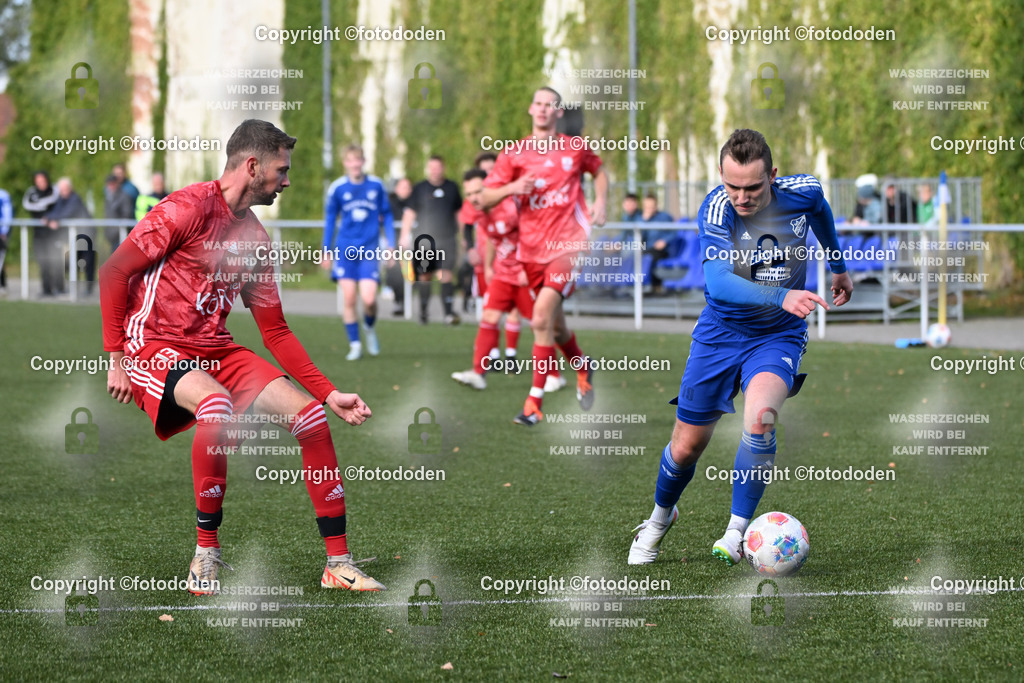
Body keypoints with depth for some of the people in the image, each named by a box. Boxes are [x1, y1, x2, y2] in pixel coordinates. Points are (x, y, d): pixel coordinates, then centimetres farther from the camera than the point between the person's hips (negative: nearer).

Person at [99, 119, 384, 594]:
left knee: (310, 416, -8)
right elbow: (113, 274, -11)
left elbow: (275, 332, 17)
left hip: (215, 350, 7)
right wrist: (117, 360, -13)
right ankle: (206, 552, -20)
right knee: (218, 406, -37)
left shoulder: (255, 239, 12)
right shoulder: (187, 209, -12)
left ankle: (338, 564, -1)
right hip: (154, 346, -7)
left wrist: (329, 394, 10)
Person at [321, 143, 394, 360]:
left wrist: (391, 245, 8)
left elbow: (386, 215, 12)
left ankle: (369, 327, 22)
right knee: (348, 299, -5)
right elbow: (330, 220, 11)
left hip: (369, 250, 0)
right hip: (345, 249, 0)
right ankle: (355, 345, 7)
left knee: (369, 298, -11)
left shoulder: (376, 185, 2)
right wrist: (326, 251, 11)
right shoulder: (337, 188, 0)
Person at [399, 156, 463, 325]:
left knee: (446, 275, -11)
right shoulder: (419, 188, 4)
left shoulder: (452, 188, 9)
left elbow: (459, 212, 18)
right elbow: (410, 213, 6)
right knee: (425, 276, 4)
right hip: (425, 240, 0)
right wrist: (405, 235, 0)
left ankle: (449, 312, -15)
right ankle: (423, 310, 20)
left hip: (447, 240, 0)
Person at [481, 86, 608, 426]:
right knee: (555, 325, 13)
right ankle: (582, 367, 45)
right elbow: (484, 199, 2)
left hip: (568, 245, -3)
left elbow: (599, 170, 25)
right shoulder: (513, 153, 3)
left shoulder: (575, 148, 4)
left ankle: (534, 403, -16)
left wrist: (600, 202, 8)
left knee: (541, 319, -18)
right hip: (532, 248, 3)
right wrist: (511, 188, -17)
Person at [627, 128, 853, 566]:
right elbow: (718, 282, -37)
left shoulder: (802, 193, -14)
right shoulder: (716, 209, -23)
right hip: (721, 332, 0)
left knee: (760, 416, -29)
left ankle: (736, 534, -17)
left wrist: (838, 266, 26)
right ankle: (660, 518, 39)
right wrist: (783, 296, -50)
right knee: (687, 447, 7)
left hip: (779, 336, 0)